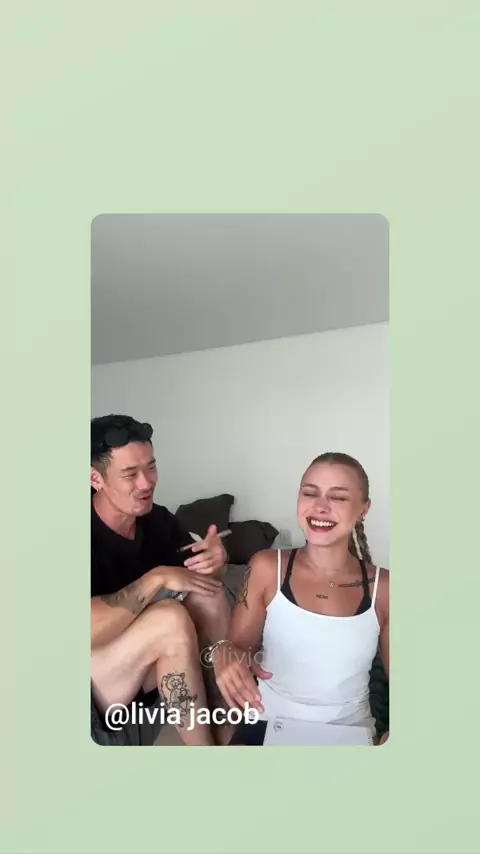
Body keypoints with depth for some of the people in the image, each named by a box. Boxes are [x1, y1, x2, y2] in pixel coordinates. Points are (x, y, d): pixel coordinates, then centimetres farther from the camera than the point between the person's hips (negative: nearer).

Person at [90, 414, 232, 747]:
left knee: (208, 595, -16)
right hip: (99, 690, -6)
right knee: (170, 618, -31)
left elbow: (202, 580, 1)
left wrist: (215, 560, -23)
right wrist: (156, 579, -31)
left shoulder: (157, 518, -8)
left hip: (145, 674, 6)